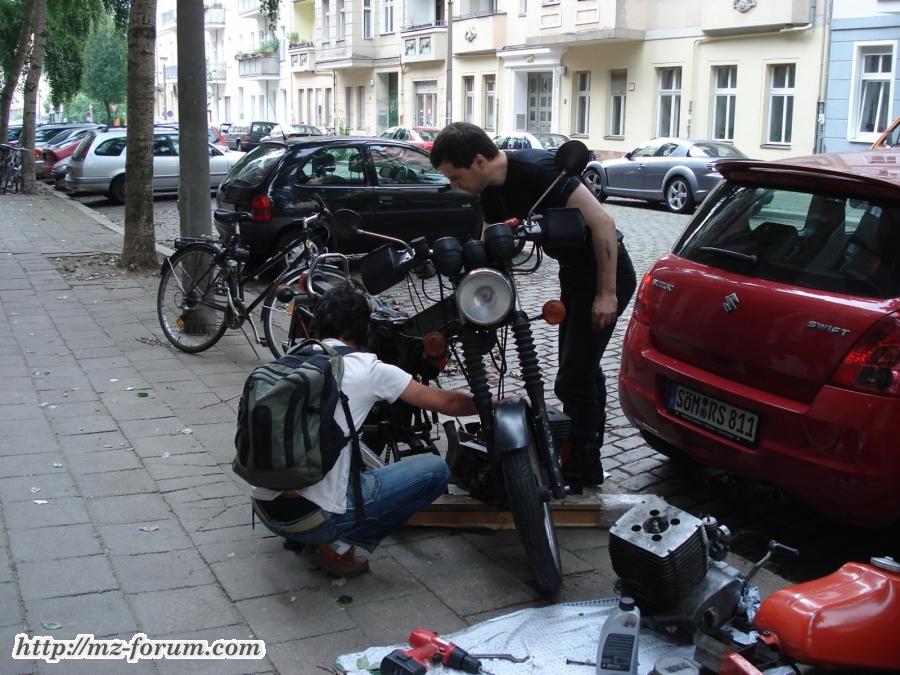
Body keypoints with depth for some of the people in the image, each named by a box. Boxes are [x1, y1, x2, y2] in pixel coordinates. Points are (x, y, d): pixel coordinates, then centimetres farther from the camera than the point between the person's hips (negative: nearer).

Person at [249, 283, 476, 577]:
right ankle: (337, 545, 0)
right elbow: (445, 402, 4)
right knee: (435, 469, 2)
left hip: (264, 508, 7)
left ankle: (299, 535, 17)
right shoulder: (367, 368, -4)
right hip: (317, 517, -7)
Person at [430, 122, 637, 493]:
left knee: (573, 379, -8)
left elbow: (602, 222, -27)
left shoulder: (536, 170, -26)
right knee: (583, 369, 19)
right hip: (573, 272, 10)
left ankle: (578, 469, 7)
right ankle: (589, 460, 33)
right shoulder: (492, 191, 1)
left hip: (606, 273, -10)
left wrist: (607, 292, -25)